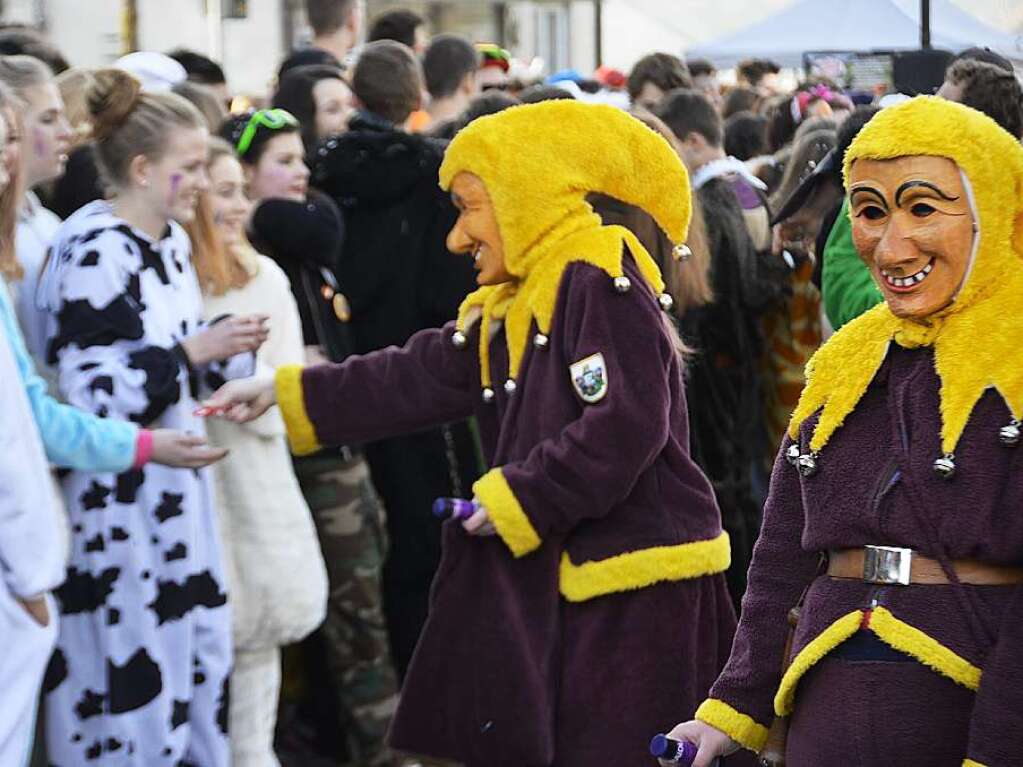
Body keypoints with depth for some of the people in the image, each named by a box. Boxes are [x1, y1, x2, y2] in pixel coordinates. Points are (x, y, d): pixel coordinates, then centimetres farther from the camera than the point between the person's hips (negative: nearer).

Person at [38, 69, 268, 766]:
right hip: (116, 498, -9)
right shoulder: (94, 250, -17)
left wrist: (232, 349, 2)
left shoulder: (170, 240, 10)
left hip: (174, 487, 9)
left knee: (198, 653, 11)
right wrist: (194, 351, -22)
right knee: (129, 670, -3)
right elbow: (88, 390, -22)